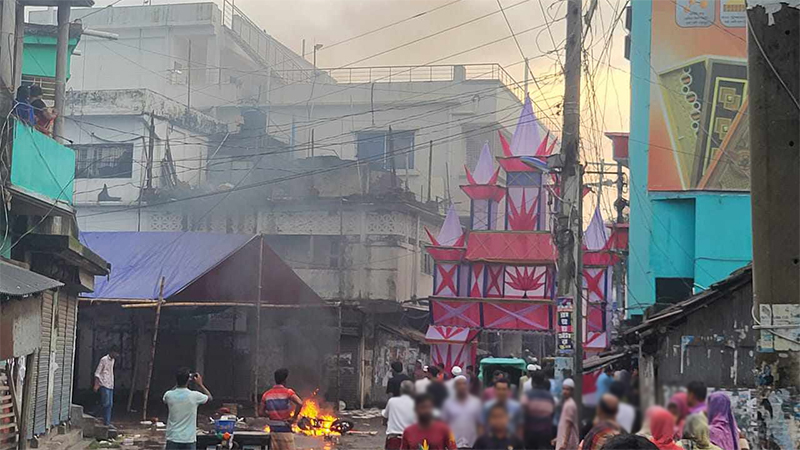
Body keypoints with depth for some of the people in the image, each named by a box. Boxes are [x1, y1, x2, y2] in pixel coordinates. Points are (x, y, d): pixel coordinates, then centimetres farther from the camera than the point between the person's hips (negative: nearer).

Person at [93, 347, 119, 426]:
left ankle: (107, 422, 7)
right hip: (104, 385, -8)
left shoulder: (112, 360, 15)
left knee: (110, 404, 5)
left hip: (110, 386, 8)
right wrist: (96, 385, -18)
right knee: (106, 403, -11)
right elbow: (97, 373, -10)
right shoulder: (104, 360, -8)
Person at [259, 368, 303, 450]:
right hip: (285, 430, -5)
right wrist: (294, 417, -13)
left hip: (273, 430, 5)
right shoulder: (287, 392, -9)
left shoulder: (267, 394, 6)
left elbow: (260, 412, 7)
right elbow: (300, 403, -24)